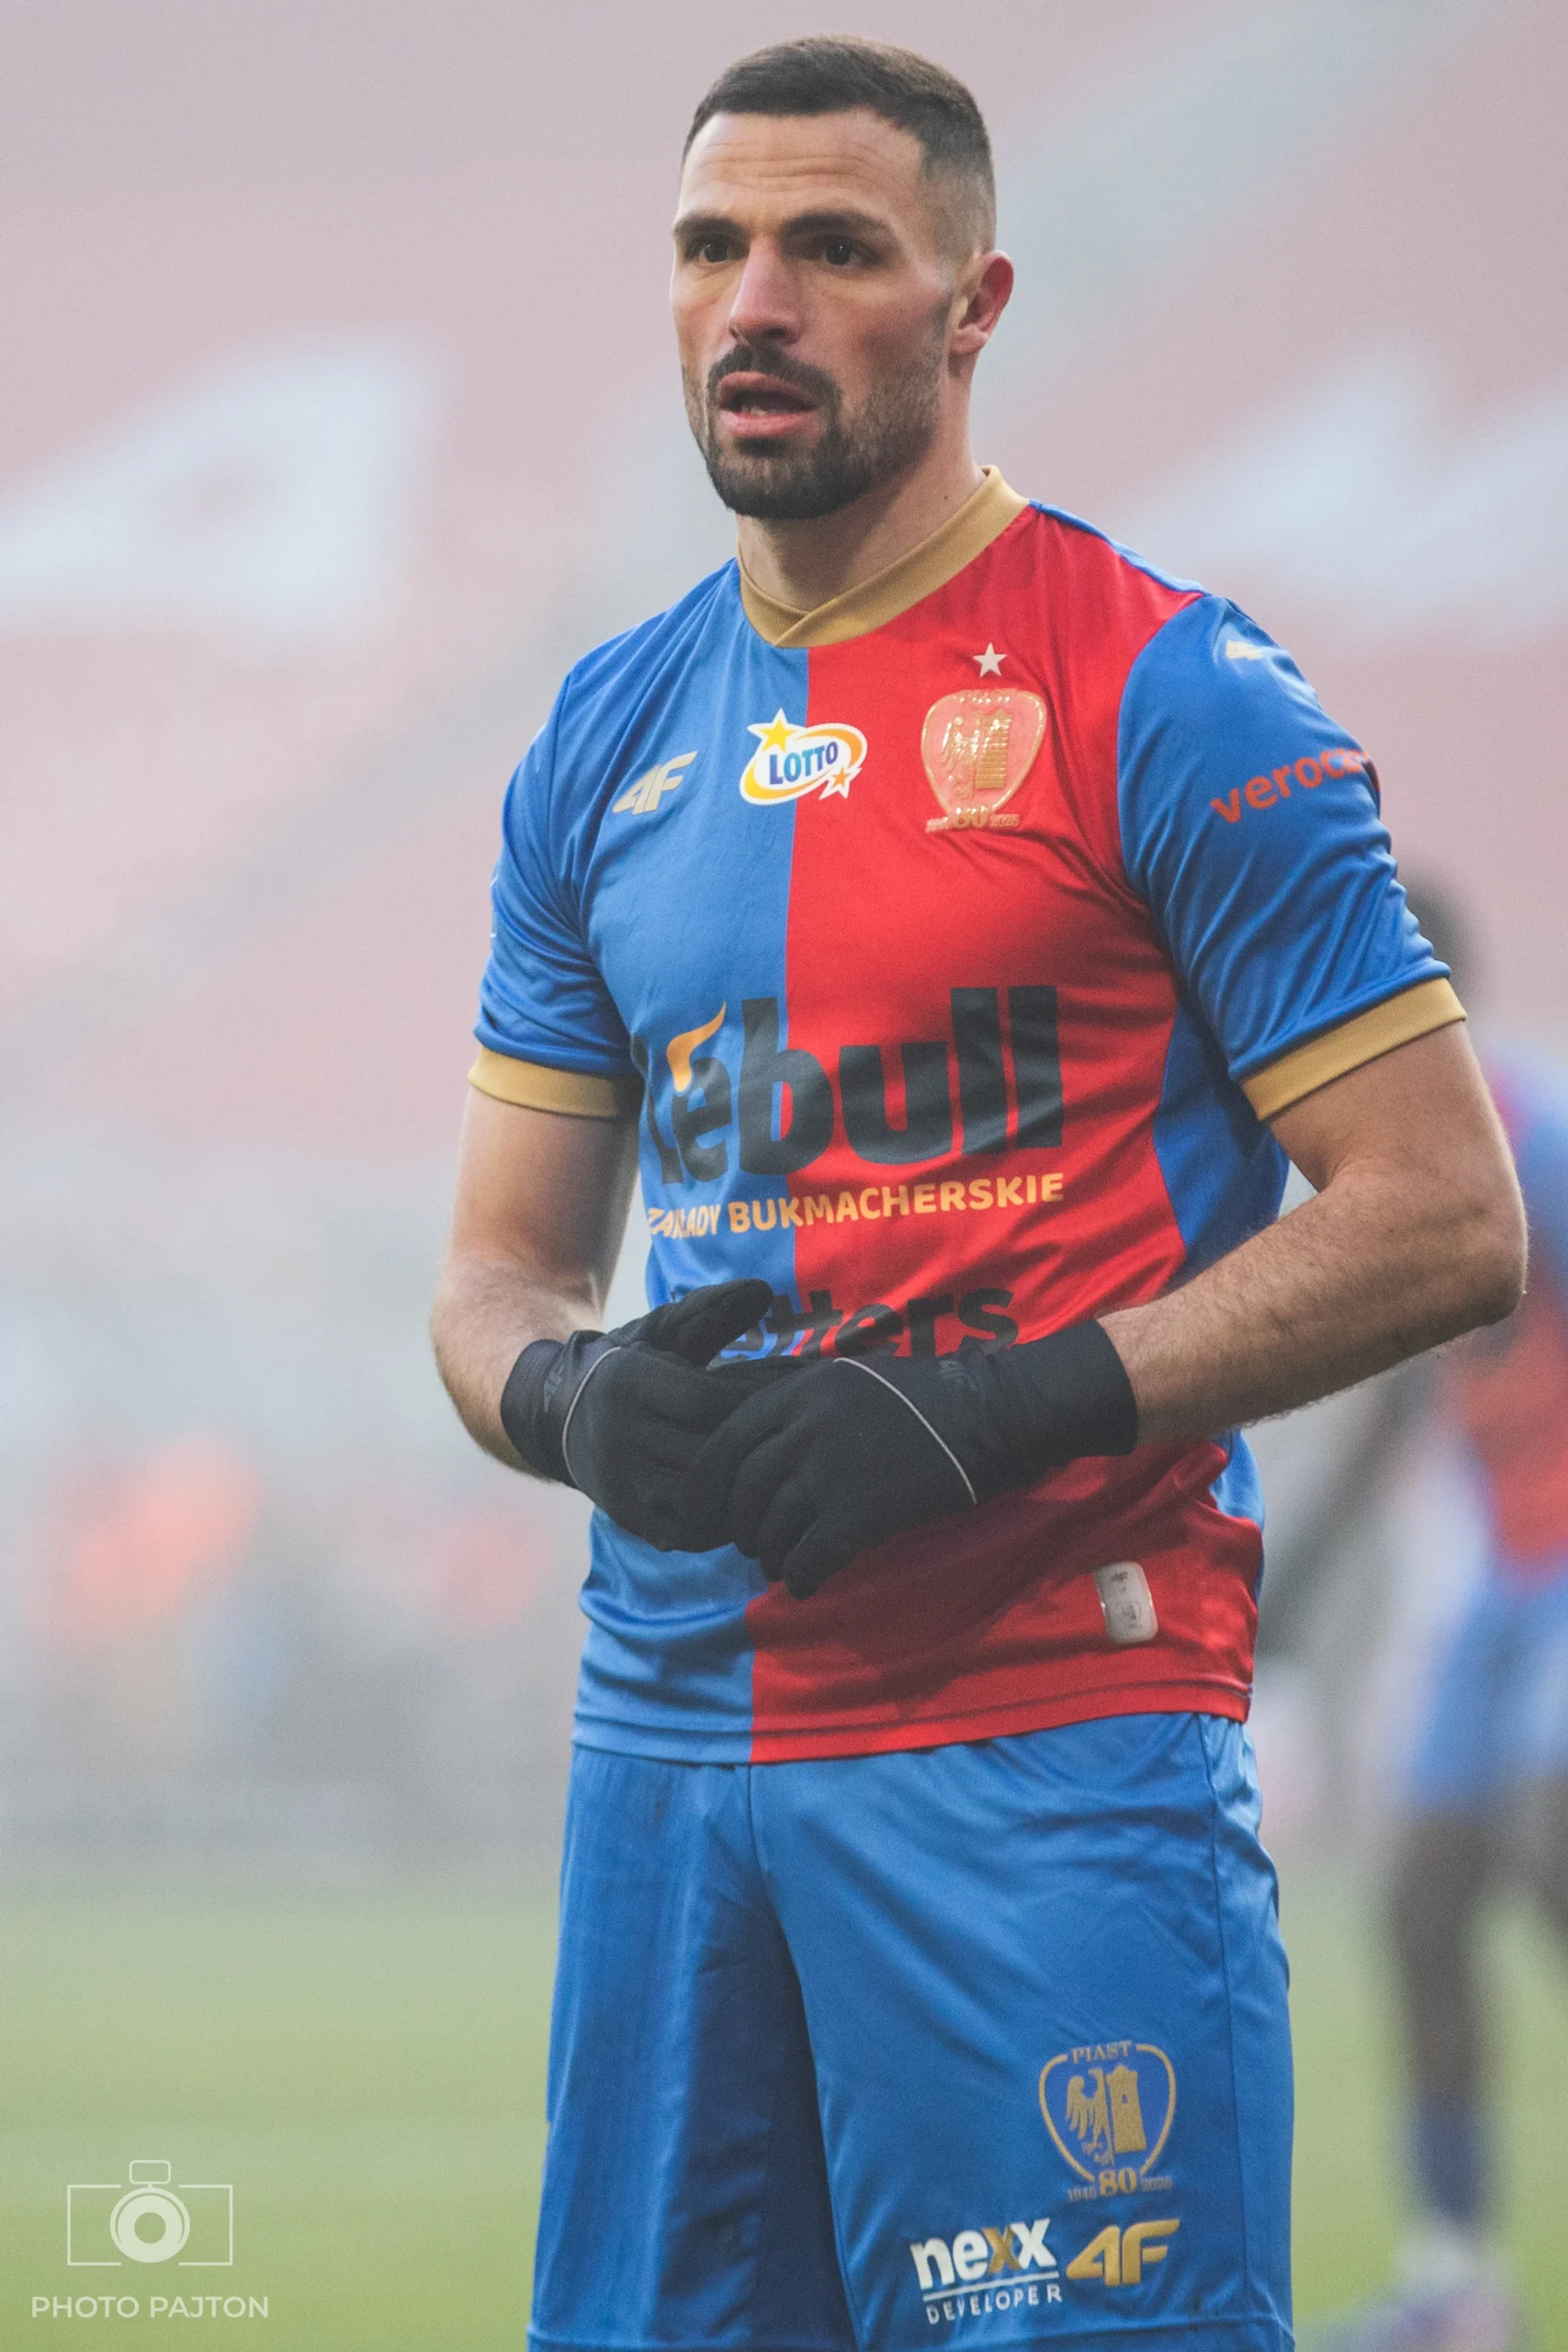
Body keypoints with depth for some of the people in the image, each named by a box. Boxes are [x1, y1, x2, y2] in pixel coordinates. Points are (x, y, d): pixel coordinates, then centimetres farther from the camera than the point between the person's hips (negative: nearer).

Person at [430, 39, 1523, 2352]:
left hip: (1052, 1743, -6)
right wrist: (581, 1404, -5)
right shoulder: (611, 739, 14)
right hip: (671, 1724, 6)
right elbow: (499, 1272, 19)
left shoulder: (1162, 697, -4)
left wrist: (1006, 1412, -16)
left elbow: (1445, 1218, -7)